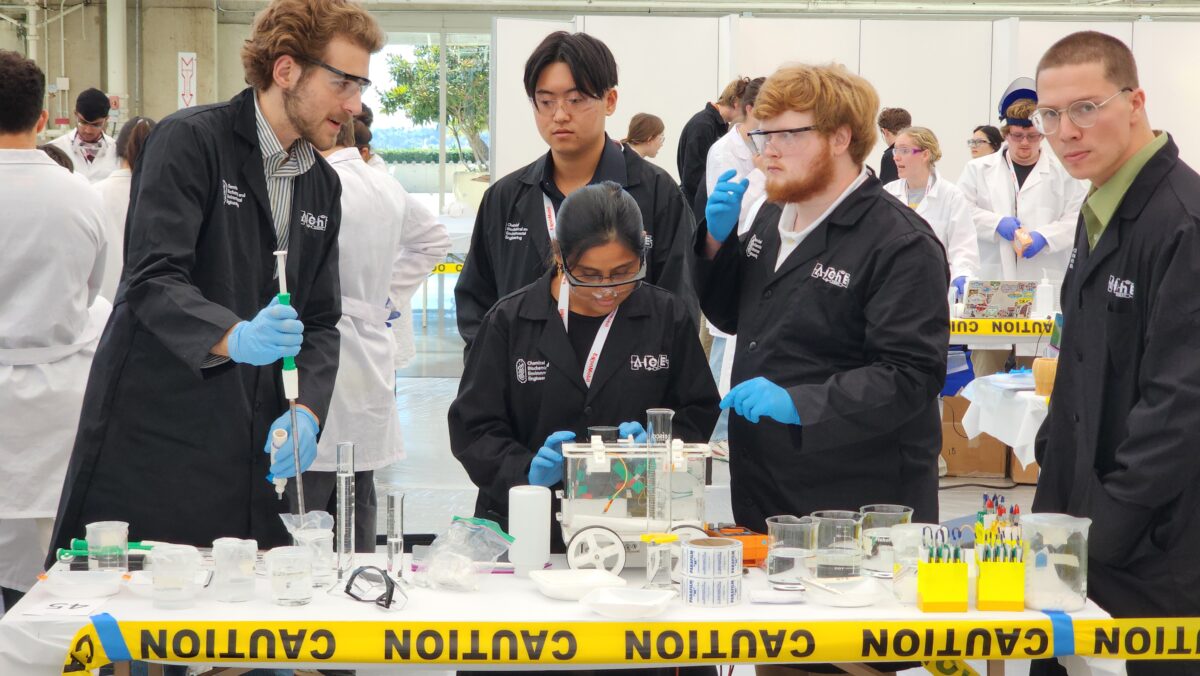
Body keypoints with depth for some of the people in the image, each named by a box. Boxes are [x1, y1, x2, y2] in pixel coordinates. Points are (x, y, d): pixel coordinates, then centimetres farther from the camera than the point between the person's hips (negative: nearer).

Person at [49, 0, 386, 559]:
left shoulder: (323, 185, 15)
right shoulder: (190, 141, -7)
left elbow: (323, 321, 12)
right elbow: (152, 279, -17)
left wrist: (306, 410, -7)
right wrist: (234, 337, -35)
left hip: (255, 459, 6)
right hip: (153, 445, -6)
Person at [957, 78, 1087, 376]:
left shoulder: (1064, 172, 7)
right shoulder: (979, 169, 11)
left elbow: (1078, 218, 1)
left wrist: (1045, 236, -14)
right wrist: (997, 223, -10)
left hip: (1042, 285, -1)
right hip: (990, 284, 1)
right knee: (986, 365, 0)